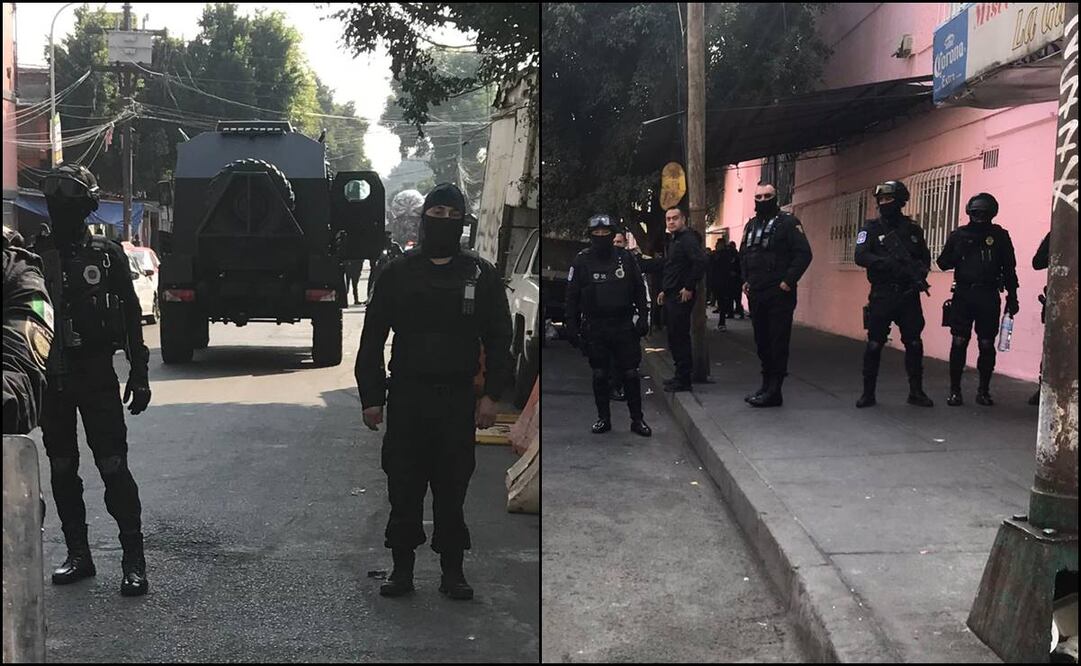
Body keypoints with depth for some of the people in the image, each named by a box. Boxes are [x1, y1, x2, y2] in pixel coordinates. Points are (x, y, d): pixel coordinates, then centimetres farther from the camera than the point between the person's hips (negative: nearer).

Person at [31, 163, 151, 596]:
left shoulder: (106, 254, 1)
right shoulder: (35, 254, 4)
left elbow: (131, 316, 4)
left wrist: (139, 373, -1)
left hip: (97, 375, -3)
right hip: (50, 377, 3)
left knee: (113, 466, -6)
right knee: (62, 469, 9)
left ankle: (133, 557, -1)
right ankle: (78, 554, 20)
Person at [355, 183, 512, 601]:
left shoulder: (482, 275, 7)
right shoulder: (397, 273, 7)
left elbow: (499, 340, 7)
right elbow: (372, 340, 7)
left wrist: (491, 394, -4)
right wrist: (371, 398, 0)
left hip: (458, 401, 0)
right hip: (405, 398, 0)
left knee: (453, 488, 5)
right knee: (403, 488, 3)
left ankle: (452, 570, 15)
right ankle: (402, 568, 15)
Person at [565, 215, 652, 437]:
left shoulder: (626, 258, 3)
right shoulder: (581, 262, 0)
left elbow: (639, 290, 9)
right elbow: (572, 296, 3)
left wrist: (643, 317, 3)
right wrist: (572, 327, 0)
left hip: (624, 326, 0)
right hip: (595, 329, 0)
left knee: (631, 374, 2)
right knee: (599, 375, 7)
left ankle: (637, 419, 12)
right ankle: (603, 419, 19)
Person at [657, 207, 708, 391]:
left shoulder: (688, 238, -13)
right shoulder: (674, 241, 20)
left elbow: (700, 262, -26)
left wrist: (689, 288, -23)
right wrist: (664, 290, 21)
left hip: (681, 297, -10)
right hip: (671, 297, 10)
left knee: (680, 337, -8)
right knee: (674, 337, 14)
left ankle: (683, 380, -3)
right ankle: (680, 375, 21)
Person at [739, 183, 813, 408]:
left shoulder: (788, 222, -4)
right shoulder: (751, 225, 17)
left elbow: (803, 254, -10)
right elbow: (744, 255, 26)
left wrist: (788, 281, -15)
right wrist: (745, 280, 13)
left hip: (779, 295, -7)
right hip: (756, 295, 7)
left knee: (778, 343, -6)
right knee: (762, 341, 13)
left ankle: (774, 391, -5)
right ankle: (766, 385, 23)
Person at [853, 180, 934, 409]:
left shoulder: (913, 229, 8)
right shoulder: (871, 228, 1)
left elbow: (925, 258, 17)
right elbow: (860, 256, -12)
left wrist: (920, 273, -5)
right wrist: (888, 263, -26)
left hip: (909, 296, 2)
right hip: (881, 296, -2)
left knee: (914, 344, 4)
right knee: (874, 344, 0)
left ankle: (916, 392, 15)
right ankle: (868, 393, 9)